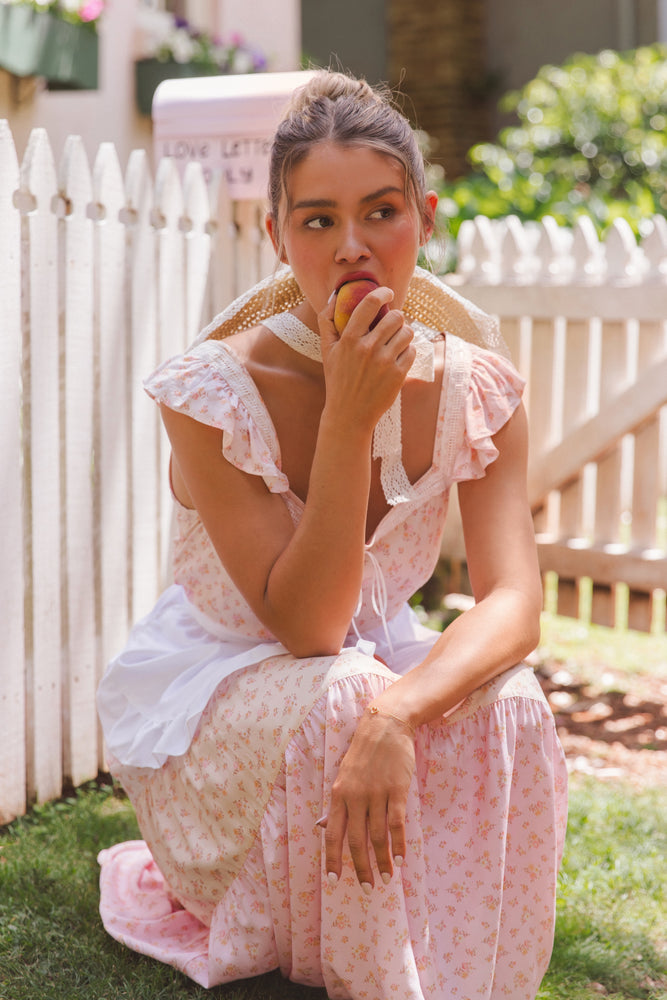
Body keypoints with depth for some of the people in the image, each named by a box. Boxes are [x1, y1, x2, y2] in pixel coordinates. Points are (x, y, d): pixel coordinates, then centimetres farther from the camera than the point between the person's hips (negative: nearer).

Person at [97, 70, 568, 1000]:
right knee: (334, 699, -34)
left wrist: (396, 715, -43)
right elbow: (302, 625, -26)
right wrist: (349, 416, -37)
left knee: (505, 705, -27)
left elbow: (513, 602, -23)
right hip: (211, 703, -3)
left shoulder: (473, 386, -12)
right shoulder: (216, 390, -23)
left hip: (378, 664, 3)